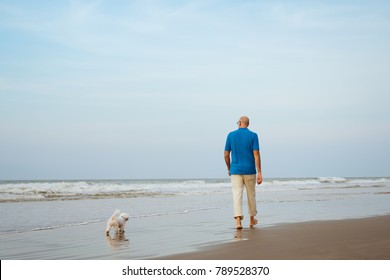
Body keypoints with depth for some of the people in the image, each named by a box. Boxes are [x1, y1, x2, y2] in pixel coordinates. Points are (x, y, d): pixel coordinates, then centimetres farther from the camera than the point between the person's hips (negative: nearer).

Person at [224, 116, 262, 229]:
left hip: (235, 170, 0)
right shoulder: (253, 135, -3)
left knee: (237, 195, -2)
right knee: (251, 195, 14)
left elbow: (226, 155, 2)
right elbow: (256, 154, -11)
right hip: (249, 171, 0)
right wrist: (259, 173, -10)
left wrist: (229, 169, 17)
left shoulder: (231, 135, 0)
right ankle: (252, 219, 28)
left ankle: (238, 220, -17)